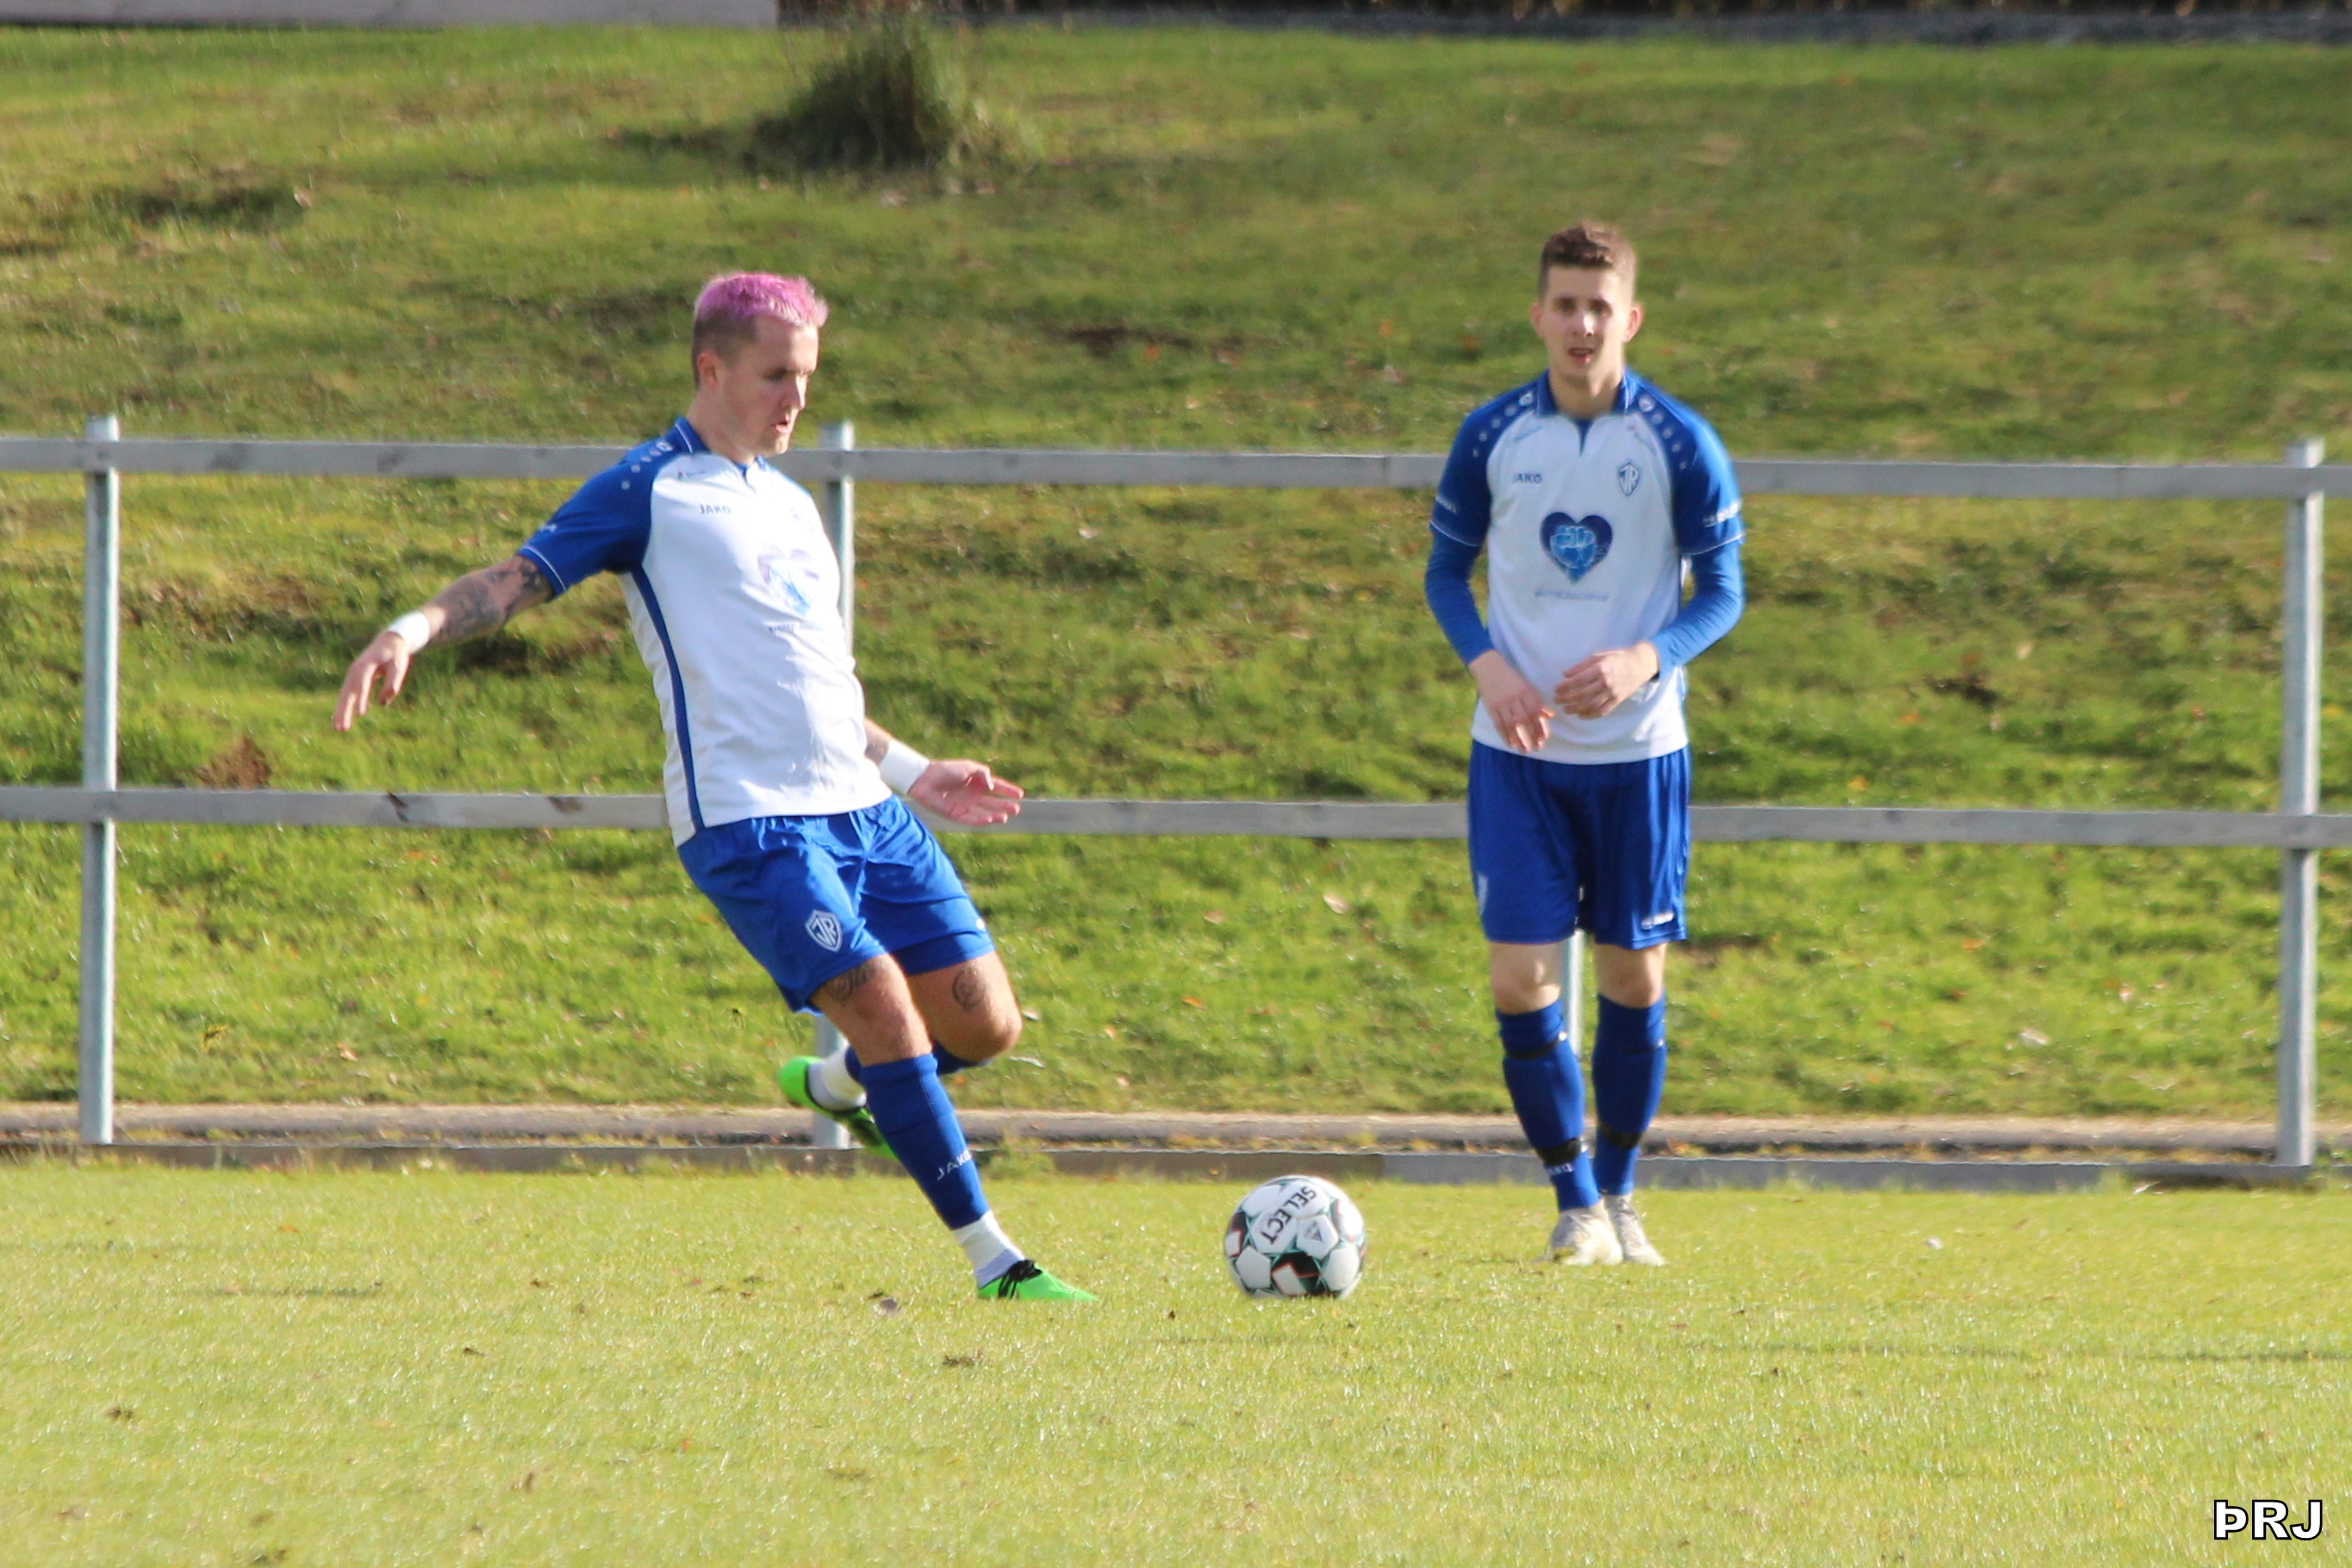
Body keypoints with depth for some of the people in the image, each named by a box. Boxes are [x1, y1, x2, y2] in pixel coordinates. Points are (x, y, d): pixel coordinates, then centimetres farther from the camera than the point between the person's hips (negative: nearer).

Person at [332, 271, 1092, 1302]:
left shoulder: (789, 507, 22)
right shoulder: (651, 492, 0)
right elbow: (521, 580, -7)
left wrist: (913, 773, 28)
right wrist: (417, 628, -25)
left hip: (862, 805, 7)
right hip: (748, 820, -7)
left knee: (983, 1025, 3)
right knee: (886, 1007, -18)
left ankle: (836, 1085, 33)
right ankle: (991, 1260, -12)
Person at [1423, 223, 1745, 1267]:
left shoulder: (1680, 446, -6)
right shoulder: (1492, 438, -1)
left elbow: (1722, 591, 0)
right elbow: (1445, 572, 8)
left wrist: (1645, 660, -19)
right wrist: (1488, 666, -11)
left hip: (1637, 746, 0)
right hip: (1518, 749, 0)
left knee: (1634, 977, 7)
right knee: (1520, 979, -8)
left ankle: (1618, 1194, 24)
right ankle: (1576, 1203, 5)